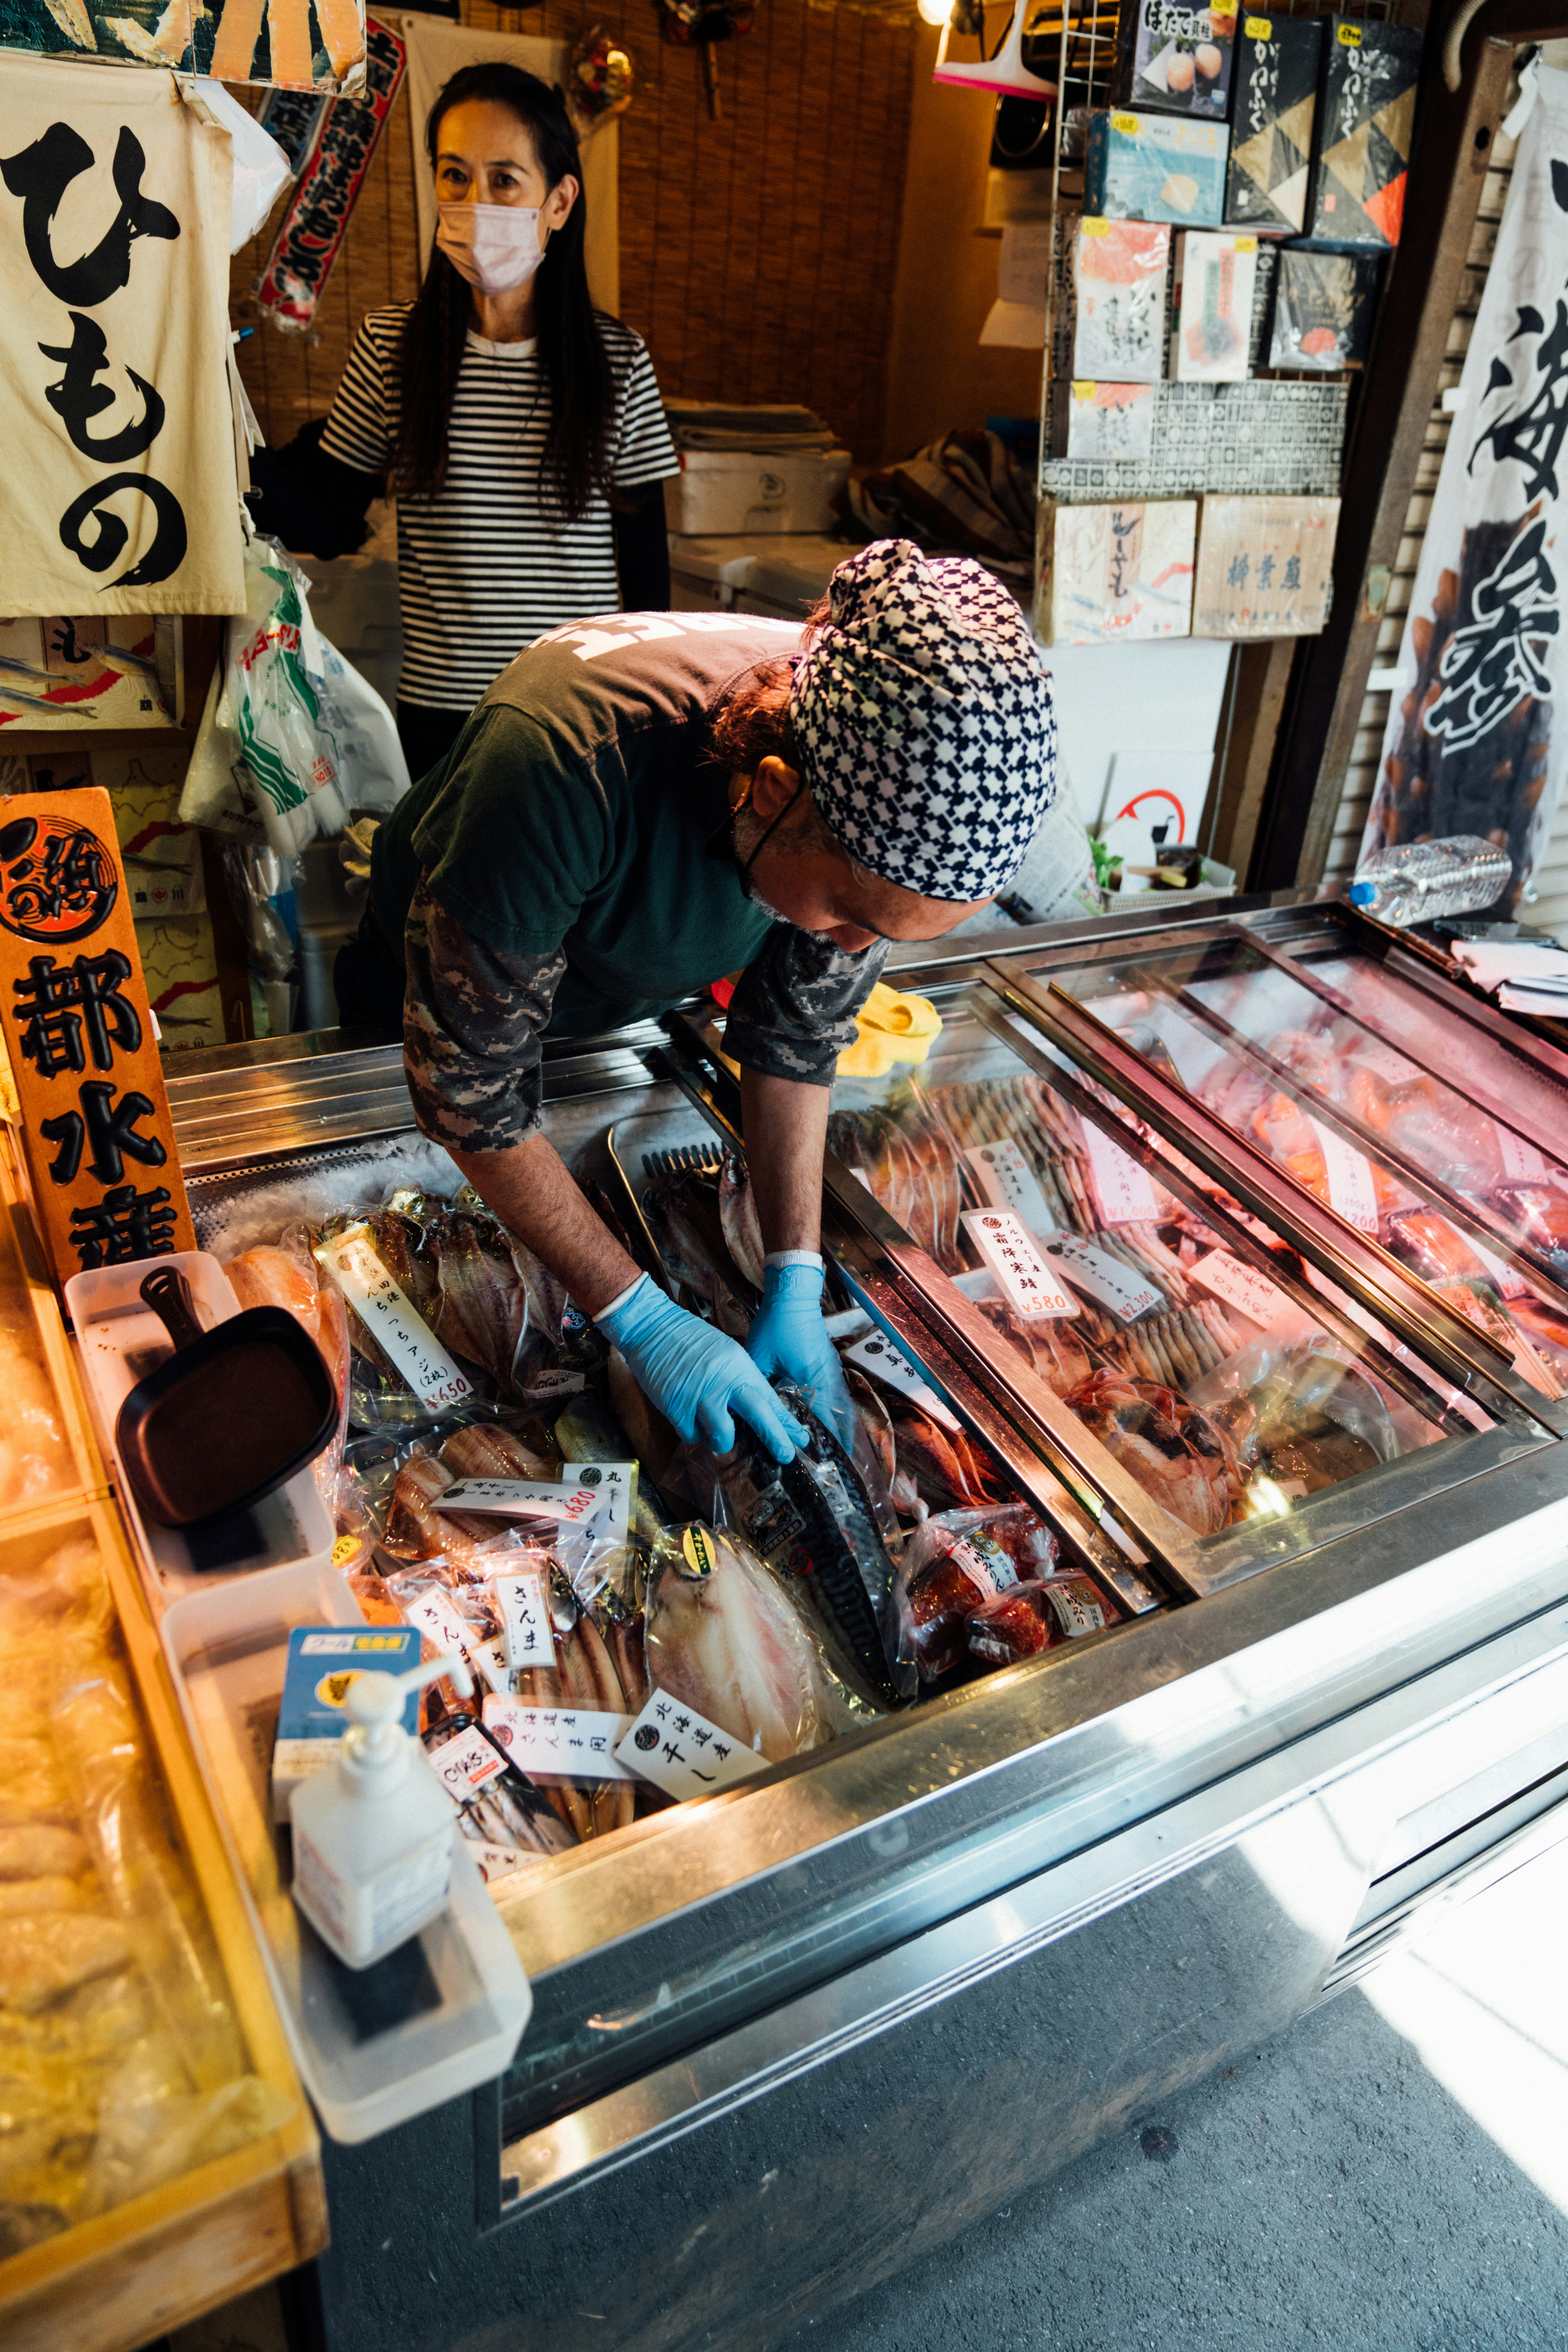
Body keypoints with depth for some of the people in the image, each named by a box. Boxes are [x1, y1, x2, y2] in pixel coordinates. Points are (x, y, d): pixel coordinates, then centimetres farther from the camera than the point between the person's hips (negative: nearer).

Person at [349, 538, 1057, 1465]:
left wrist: (797, 1286, -24)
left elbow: (798, 1034, -19)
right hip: (446, 969, -2)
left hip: (638, 999, 3)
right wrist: (642, 1319, -36)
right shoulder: (561, 769, -48)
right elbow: (469, 1089, -37)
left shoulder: (889, 784, -32)